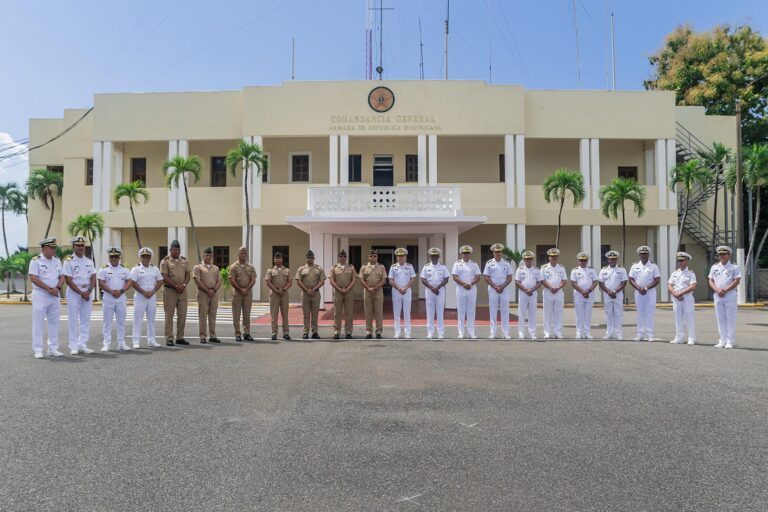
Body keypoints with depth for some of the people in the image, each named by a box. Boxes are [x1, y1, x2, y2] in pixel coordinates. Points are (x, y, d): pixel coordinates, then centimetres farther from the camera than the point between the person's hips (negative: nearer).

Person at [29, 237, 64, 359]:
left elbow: (62, 276, 10)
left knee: (54, 322, 8)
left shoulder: (57, 261, 11)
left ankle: (53, 349, 15)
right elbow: (33, 278, -14)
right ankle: (38, 350, 2)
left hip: (55, 296, 6)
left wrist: (57, 288, -8)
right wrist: (49, 289, -17)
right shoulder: (36, 261, -6)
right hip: (40, 295, -6)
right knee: (38, 322, -2)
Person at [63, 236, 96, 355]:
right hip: (73, 292, -5)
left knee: (86, 320, 6)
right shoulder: (69, 261, -5)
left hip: (87, 292, 5)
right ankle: (74, 347, 4)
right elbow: (69, 281, -10)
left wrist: (88, 291, -10)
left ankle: (83, 345, 12)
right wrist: (81, 293, -15)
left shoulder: (89, 261, 9)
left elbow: (93, 278, 5)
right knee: (73, 320, -2)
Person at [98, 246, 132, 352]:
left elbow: (129, 282, 3)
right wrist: (112, 291, -17)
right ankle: (106, 344, 5)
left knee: (121, 321, 6)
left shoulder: (124, 269, 10)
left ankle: (121, 343, 12)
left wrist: (121, 291, -13)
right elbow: (101, 283, -7)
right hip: (108, 298, -2)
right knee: (107, 322, 1)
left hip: (121, 298, 3)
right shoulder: (104, 269, 2)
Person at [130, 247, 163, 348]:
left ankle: (151, 340, 14)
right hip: (140, 297, -4)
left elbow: (160, 282, 6)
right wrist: (144, 292, -15)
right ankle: (136, 341, 2)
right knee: (138, 319, -2)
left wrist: (152, 292, -8)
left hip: (152, 296, 4)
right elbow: (133, 283, -9)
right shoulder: (136, 269, -1)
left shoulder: (155, 269, 10)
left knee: (151, 319, 8)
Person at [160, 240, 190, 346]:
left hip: (182, 290, 5)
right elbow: (164, 277, -10)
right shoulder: (165, 261, -3)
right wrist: (176, 286, -14)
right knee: (169, 315, -2)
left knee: (182, 315, 5)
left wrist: (183, 285, -8)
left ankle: (180, 338, 13)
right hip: (170, 290, -5)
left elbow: (188, 275, 10)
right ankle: (169, 338, 3)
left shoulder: (184, 261, 12)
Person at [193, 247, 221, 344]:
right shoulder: (198, 267, 2)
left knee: (213, 315, 6)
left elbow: (219, 281, 11)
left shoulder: (216, 268, 16)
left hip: (214, 293, 4)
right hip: (203, 293, -4)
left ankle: (212, 336, 10)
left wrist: (214, 290, -6)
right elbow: (197, 281, -7)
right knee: (203, 315, -3)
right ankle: (203, 336, 0)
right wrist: (207, 290, -12)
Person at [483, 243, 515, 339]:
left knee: (505, 311, 2)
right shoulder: (489, 263, 2)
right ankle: (492, 333, 5)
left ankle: (505, 333, 5)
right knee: (493, 311, 1)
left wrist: (502, 287, -9)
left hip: (504, 289, 1)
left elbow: (510, 278, 3)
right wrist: (495, 287, -9)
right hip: (492, 289, -1)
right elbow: (487, 278, -1)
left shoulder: (507, 263, 5)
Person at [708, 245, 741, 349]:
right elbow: (711, 281, 9)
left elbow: (737, 281, -8)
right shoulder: (714, 267, 12)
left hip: (730, 296, -4)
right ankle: (722, 340, 11)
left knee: (730, 319, -2)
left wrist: (725, 290, -15)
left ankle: (730, 341, 2)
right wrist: (717, 290, -9)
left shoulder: (734, 267, 0)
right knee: (720, 319, 6)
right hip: (717, 297, 4)